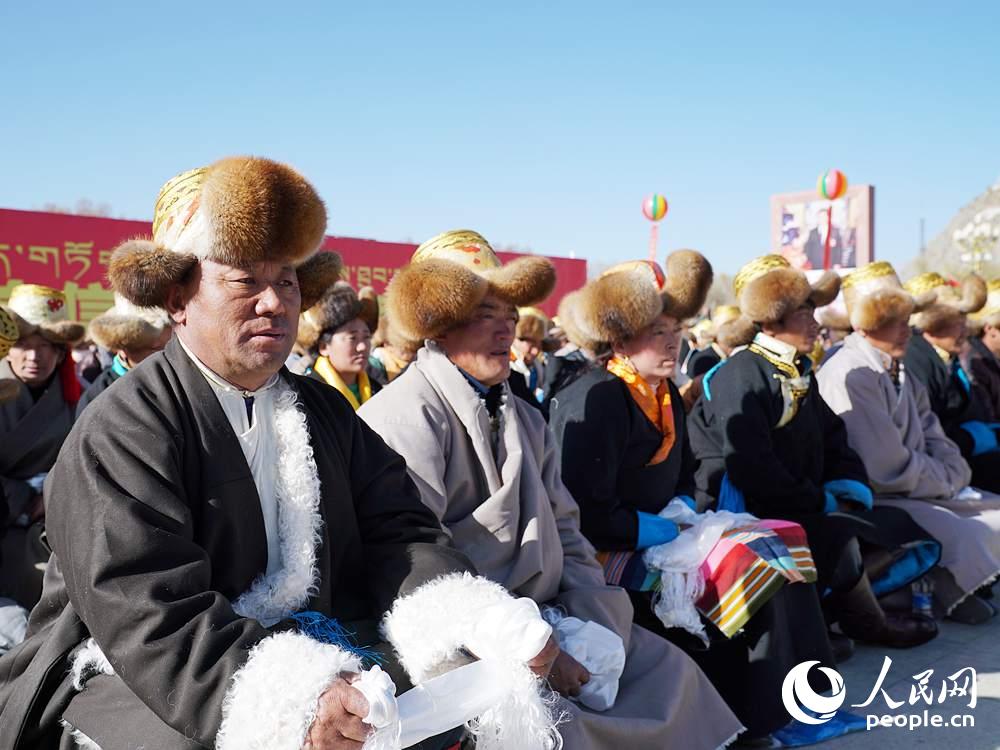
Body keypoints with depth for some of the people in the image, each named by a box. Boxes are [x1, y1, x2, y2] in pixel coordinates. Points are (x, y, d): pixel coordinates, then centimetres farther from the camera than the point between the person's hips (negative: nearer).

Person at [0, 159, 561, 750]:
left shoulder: (325, 410, 9)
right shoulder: (121, 433, -12)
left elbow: (398, 532, -2)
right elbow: (152, 617, -23)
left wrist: (485, 626, -22)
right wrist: (289, 703, -39)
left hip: (308, 652, 6)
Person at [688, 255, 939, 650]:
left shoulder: (800, 370, 15)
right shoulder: (740, 376, -15)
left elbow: (833, 440, 16)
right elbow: (752, 468, -24)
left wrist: (850, 489, -4)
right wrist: (820, 501, -15)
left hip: (803, 508, 10)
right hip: (749, 511, -10)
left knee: (908, 535, 3)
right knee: (839, 537, -32)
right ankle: (869, 622, -3)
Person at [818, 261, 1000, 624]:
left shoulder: (899, 370, 14)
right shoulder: (850, 375, -19)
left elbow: (933, 437, 15)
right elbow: (888, 468, -21)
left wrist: (952, 472, -5)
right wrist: (946, 480, -7)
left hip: (922, 490, 10)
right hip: (870, 501, -10)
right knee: (964, 536, -25)